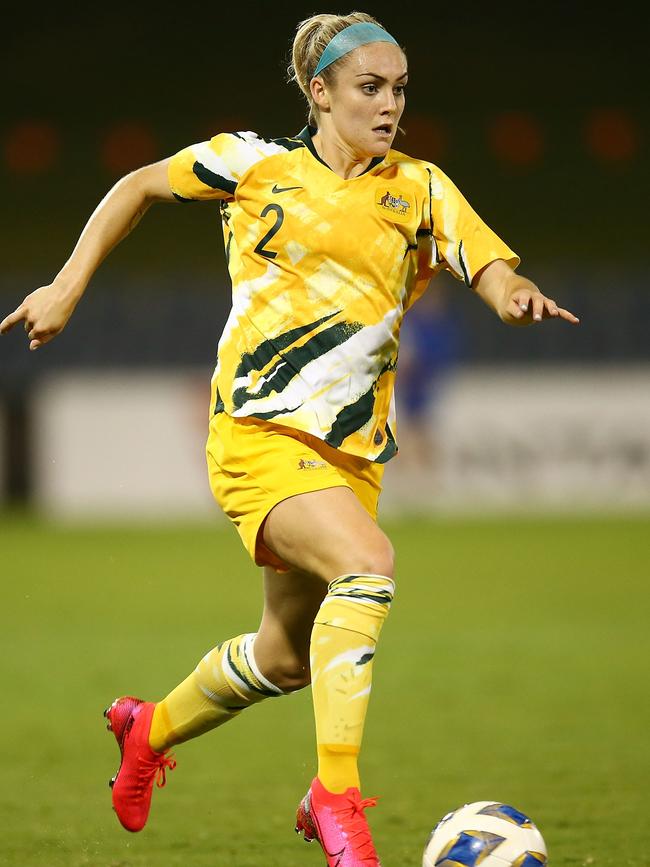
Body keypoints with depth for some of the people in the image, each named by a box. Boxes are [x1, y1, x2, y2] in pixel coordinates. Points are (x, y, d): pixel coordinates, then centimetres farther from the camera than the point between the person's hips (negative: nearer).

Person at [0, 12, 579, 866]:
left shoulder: (421, 189, 6)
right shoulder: (257, 163, 0)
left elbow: (493, 272, -5)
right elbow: (139, 188, 13)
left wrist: (517, 299, -28)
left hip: (352, 450, 5)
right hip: (261, 434, -5)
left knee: (289, 655, 15)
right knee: (367, 563, -31)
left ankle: (151, 730, 45)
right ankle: (336, 798, -30)